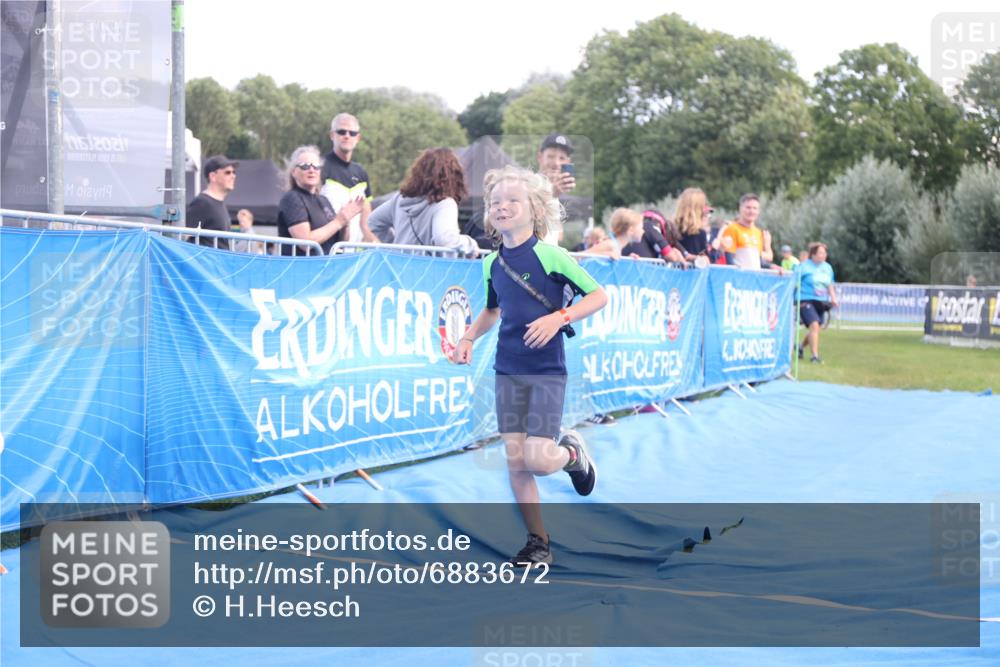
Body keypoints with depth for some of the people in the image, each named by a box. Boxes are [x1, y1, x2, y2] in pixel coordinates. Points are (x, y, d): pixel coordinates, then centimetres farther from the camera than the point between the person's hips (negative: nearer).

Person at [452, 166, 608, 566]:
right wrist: (468, 338, 8)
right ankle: (538, 542, 15)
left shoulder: (549, 255, -11)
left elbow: (598, 296, -9)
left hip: (547, 371, -5)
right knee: (514, 459, 2)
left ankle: (572, 453, 23)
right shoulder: (492, 263, 6)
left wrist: (558, 318, -21)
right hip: (507, 371, 5)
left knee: (538, 459, -13)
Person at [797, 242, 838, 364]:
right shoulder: (804, 267, -6)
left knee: (815, 329, 10)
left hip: (821, 303, 6)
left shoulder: (827, 267, 12)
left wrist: (833, 298, 8)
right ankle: (815, 355, -16)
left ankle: (801, 346, 38)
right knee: (814, 325, -20)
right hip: (806, 301, -6)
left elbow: (830, 285, 20)